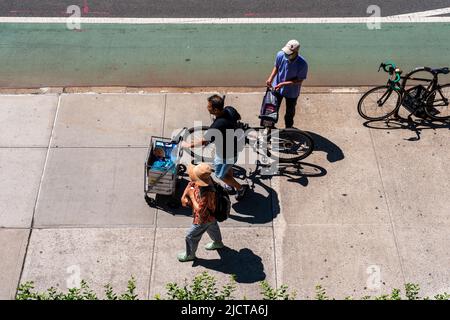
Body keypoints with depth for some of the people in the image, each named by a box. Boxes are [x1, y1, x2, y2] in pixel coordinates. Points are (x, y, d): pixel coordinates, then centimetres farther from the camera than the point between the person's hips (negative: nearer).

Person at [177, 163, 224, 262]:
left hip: (203, 219, -8)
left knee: (191, 236, 15)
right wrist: (184, 196, -19)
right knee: (212, 227, 35)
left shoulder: (206, 194, -46)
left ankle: (189, 254, 42)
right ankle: (218, 243, 63)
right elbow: (191, 184, -4)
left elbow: (199, 210, -38)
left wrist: (192, 196, -33)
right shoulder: (204, 180, -21)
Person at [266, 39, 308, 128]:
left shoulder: (302, 64, -32)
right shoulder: (280, 55, -22)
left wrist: (283, 84, -29)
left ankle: (288, 128, 48)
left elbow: (300, 80, -22)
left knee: (290, 111, 22)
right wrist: (270, 78, -17)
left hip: (291, 92, -2)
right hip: (277, 88, 2)